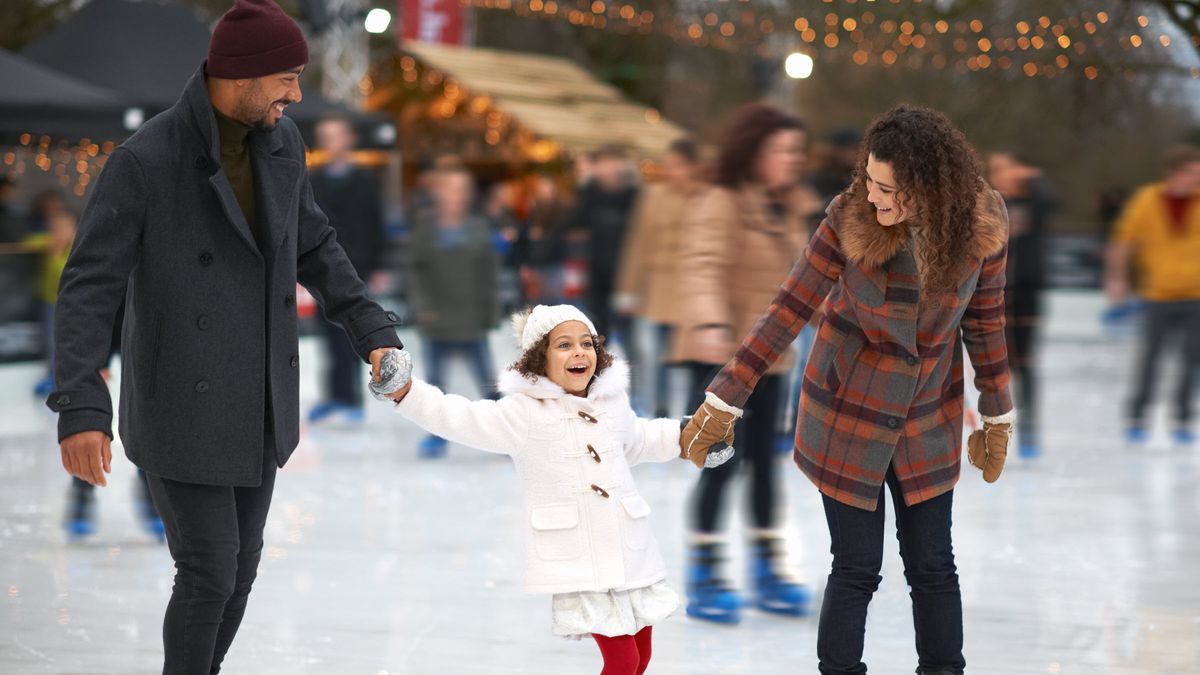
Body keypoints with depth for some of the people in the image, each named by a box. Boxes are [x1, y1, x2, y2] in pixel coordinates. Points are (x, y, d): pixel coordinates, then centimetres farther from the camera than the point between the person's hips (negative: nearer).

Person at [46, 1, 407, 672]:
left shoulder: (278, 140, -4)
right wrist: (81, 410, -34)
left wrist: (373, 330, 4)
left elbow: (311, 244, 13)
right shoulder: (143, 161, -25)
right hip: (182, 409, -7)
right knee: (209, 573, -2)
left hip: (258, 402, 7)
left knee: (239, 565, 15)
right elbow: (88, 290, -24)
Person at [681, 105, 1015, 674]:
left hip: (929, 421, 2)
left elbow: (984, 320, 0)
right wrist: (726, 398, -15)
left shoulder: (980, 225, -15)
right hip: (848, 414, -2)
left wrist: (998, 417, 7)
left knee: (932, 566, 7)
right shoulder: (849, 220, -22)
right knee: (856, 568, 1)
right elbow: (788, 310, -16)